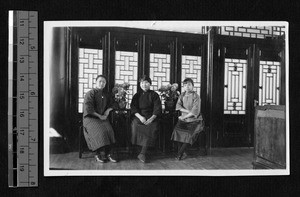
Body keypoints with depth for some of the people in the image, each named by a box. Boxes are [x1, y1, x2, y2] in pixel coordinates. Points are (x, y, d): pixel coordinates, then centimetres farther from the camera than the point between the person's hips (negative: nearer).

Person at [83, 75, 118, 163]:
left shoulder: (106, 95, 13)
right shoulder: (90, 93, -6)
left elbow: (112, 104, 25)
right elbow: (88, 108, -13)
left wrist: (108, 110, 4)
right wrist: (99, 116, -14)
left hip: (102, 118, 5)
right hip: (90, 118, -4)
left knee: (109, 129, -24)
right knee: (100, 131, -30)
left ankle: (108, 153, -21)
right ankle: (99, 154, -18)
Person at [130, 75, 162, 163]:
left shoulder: (154, 95, 10)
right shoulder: (137, 95, 15)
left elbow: (157, 108, 0)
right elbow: (133, 107, 4)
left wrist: (152, 118, -17)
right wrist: (140, 116, -15)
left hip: (151, 117, -1)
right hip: (139, 116, 1)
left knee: (153, 127, -33)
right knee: (135, 125, -31)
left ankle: (142, 154, -29)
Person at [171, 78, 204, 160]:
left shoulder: (196, 96, -10)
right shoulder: (182, 95, 6)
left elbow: (195, 112, -16)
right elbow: (178, 106, -6)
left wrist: (184, 117, -13)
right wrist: (188, 111, -18)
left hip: (194, 120, -4)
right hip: (183, 119, 4)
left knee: (190, 134, -23)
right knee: (177, 130, -19)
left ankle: (180, 153, -7)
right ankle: (183, 153, -9)